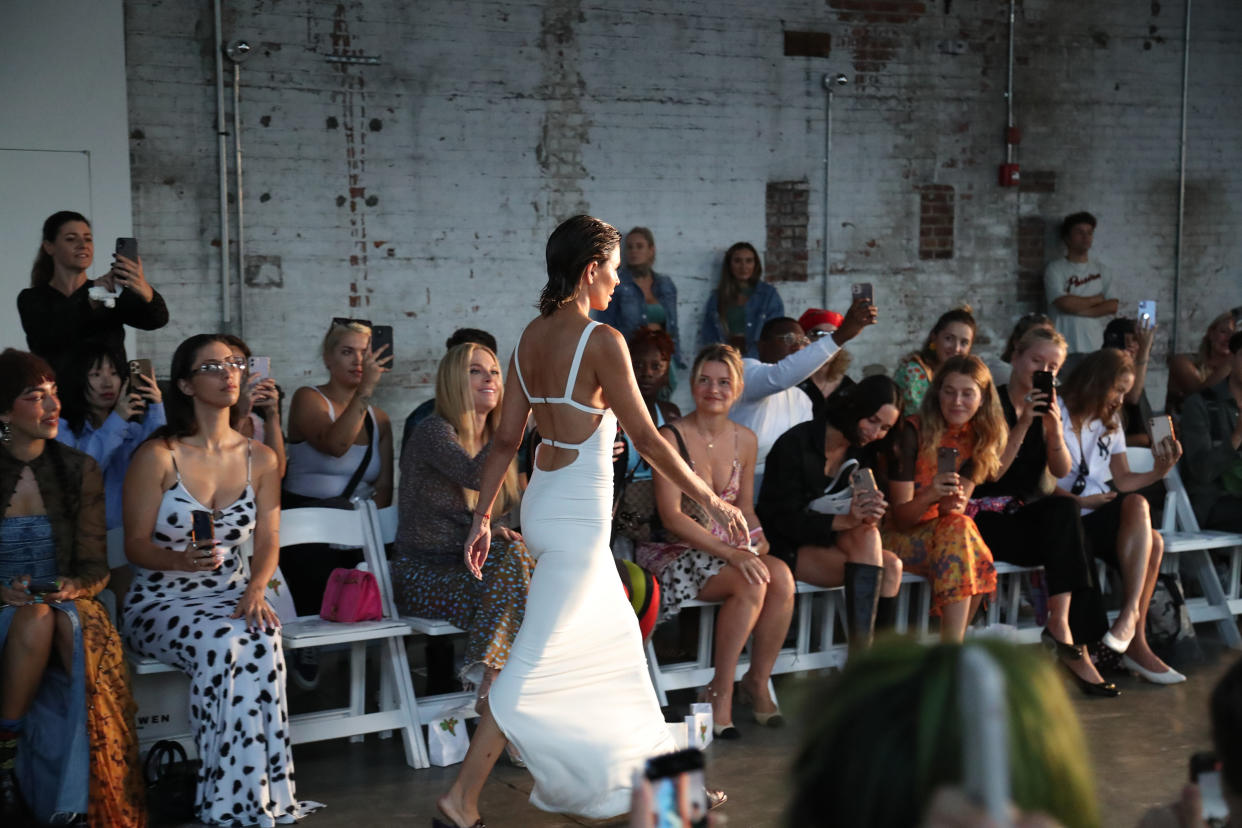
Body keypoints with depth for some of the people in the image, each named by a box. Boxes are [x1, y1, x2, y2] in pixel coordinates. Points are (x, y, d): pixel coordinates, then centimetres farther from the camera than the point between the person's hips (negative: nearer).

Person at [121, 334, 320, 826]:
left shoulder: (260, 459, 8)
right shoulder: (158, 456, -6)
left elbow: (267, 542, 5)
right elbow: (136, 546, -6)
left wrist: (256, 589, -15)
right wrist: (183, 560, -27)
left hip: (231, 597, 3)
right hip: (159, 602, -3)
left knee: (262, 641, -32)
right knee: (222, 642, -35)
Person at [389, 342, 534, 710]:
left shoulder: (496, 442, 13)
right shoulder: (433, 432, -11)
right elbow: (476, 476, -31)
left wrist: (498, 531, -6)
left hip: (470, 569, 7)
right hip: (423, 575, -7)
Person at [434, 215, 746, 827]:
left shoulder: (531, 336, 6)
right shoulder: (602, 341, -16)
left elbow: (506, 438, 9)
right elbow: (645, 438, -14)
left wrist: (483, 515, 16)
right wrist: (711, 501, -6)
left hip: (543, 501, 9)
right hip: (577, 513, -9)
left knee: (615, 637, 21)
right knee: (534, 663, -4)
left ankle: (644, 772, 33)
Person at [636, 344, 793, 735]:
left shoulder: (744, 440, 8)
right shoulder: (672, 438, -10)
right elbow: (671, 516, -16)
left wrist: (760, 543, -6)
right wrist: (730, 553, -25)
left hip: (729, 546, 5)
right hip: (676, 551, -5)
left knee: (781, 577, -25)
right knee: (751, 584, -30)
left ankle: (758, 680, -7)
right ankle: (720, 692, -16)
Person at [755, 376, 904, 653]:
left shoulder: (863, 452, 7)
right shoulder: (797, 444, -14)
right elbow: (786, 520, -19)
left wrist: (870, 513, -21)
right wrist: (847, 520, -32)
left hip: (827, 544, 7)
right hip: (785, 548, -7)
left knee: (892, 566, -19)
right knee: (866, 538, -27)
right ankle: (860, 659, -29)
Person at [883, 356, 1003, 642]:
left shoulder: (977, 436, 1)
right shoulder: (913, 432, -14)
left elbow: (957, 507, -2)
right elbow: (900, 517, -14)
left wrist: (954, 505, -27)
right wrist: (929, 496, -35)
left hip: (944, 529, 4)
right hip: (898, 536, -4)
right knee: (958, 529, -31)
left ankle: (951, 647, -26)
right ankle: (953, 652, -34)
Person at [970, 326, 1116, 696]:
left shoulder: (1048, 406, 14)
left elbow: (1062, 471, 3)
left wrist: (1055, 426, -12)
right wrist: (1024, 423, -17)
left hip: (1035, 517, 5)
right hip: (991, 518, -5)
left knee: (1065, 509, -28)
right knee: (1064, 511, -29)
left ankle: (1062, 628, -31)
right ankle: (1063, 631, -28)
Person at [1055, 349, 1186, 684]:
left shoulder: (1110, 423, 23)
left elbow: (1122, 481, 16)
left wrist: (1160, 471, 1)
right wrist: (1080, 501, -20)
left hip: (1098, 517, 6)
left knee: (1153, 542, -24)